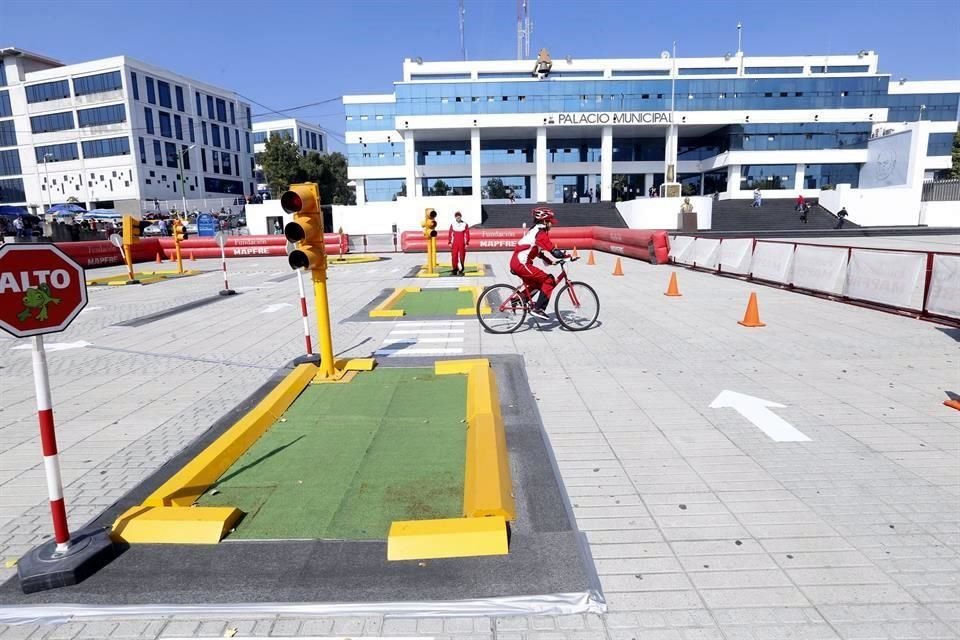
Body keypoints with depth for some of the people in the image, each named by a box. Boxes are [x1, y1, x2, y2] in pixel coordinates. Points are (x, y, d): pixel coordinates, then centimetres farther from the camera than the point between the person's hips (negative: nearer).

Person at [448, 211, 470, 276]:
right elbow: (450, 234, 7)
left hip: (462, 244, -1)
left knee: (462, 257, 1)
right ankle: (455, 270, 7)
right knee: (454, 256, -2)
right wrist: (449, 242, 2)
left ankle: (461, 270, 9)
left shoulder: (465, 225, 1)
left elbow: (467, 234, 2)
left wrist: (467, 243, -2)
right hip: (454, 244, 1)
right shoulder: (452, 225, 4)